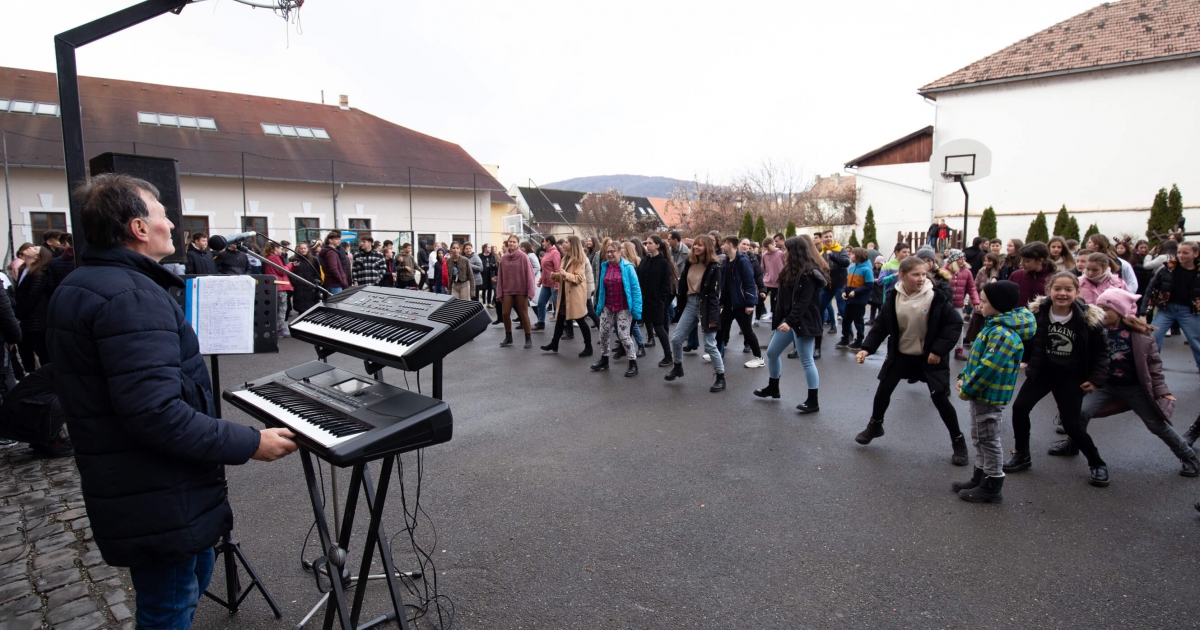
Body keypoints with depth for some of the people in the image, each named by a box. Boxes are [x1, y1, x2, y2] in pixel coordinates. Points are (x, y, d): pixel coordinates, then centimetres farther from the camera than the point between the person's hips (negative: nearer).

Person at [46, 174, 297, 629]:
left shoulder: (77, 287, 10)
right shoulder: (131, 295, -24)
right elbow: (157, 413, -31)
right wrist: (250, 444, -23)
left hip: (119, 486, 10)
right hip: (160, 502, -10)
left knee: (194, 575, 25)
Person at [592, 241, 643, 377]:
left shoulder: (627, 267, -11)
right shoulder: (605, 267, 3)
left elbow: (635, 288, -11)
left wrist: (636, 308, -15)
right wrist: (599, 305, 12)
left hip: (624, 308, -5)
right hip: (607, 307, 5)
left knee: (624, 335, -7)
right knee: (603, 333, 10)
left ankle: (633, 364, 6)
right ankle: (604, 360, 28)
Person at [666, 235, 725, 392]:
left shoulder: (714, 267, -11)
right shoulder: (690, 263, 7)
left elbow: (714, 294, -14)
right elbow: (683, 285, 11)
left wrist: (712, 317, -18)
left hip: (705, 306, -6)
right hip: (690, 304, 6)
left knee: (710, 345, -3)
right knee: (676, 339, 7)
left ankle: (720, 378, 11)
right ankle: (677, 368, 31)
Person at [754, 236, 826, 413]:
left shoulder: (808, 273, -16)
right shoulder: (793, 270, 15)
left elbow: (804, 302, -23)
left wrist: (790, 321, -27)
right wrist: (784, 319, 12)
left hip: (802, 322, -10)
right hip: (788, 319, 10)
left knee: (806, 360, -5)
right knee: (772, 353, 14)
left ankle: (813, 401, 4)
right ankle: (772, 388, 32)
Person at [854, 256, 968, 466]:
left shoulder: (936, 297, -18)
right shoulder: (893, 297, -9)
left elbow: (955, 324, -13)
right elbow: (881, 326, -2)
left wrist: (939, 349, -19)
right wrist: (867, 348, -12)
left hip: (929, 356, -3)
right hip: (900, 354, 3)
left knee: (940, 398, -1)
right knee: (883, 390, 7)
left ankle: (958, 441, 19)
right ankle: (875, 425, 32)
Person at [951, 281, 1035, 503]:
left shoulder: (1003, 333, -24)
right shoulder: (996, 325, 9)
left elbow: (988, 367, -28)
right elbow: (977, 356, 16)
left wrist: (967, 389, -19)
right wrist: (964, 378, 7)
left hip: (988, 395, -10)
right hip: (981, 393, 10)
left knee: (988, 440, 2)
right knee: (980, 438, 19)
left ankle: (992, 487, 15)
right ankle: (980, 479, 32)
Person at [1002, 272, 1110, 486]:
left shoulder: (1089, 318, -14)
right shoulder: (1037, 313, -12)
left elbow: (1100, 351, -3)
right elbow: (1027, 342, 0)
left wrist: (1096, 378, -8)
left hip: (1071, 377, -2)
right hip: (1041, 372, 2)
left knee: (1072, 424, -2)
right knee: (1020, 408, -9)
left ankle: (1097, 464, 24)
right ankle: (1022, 455, 12)